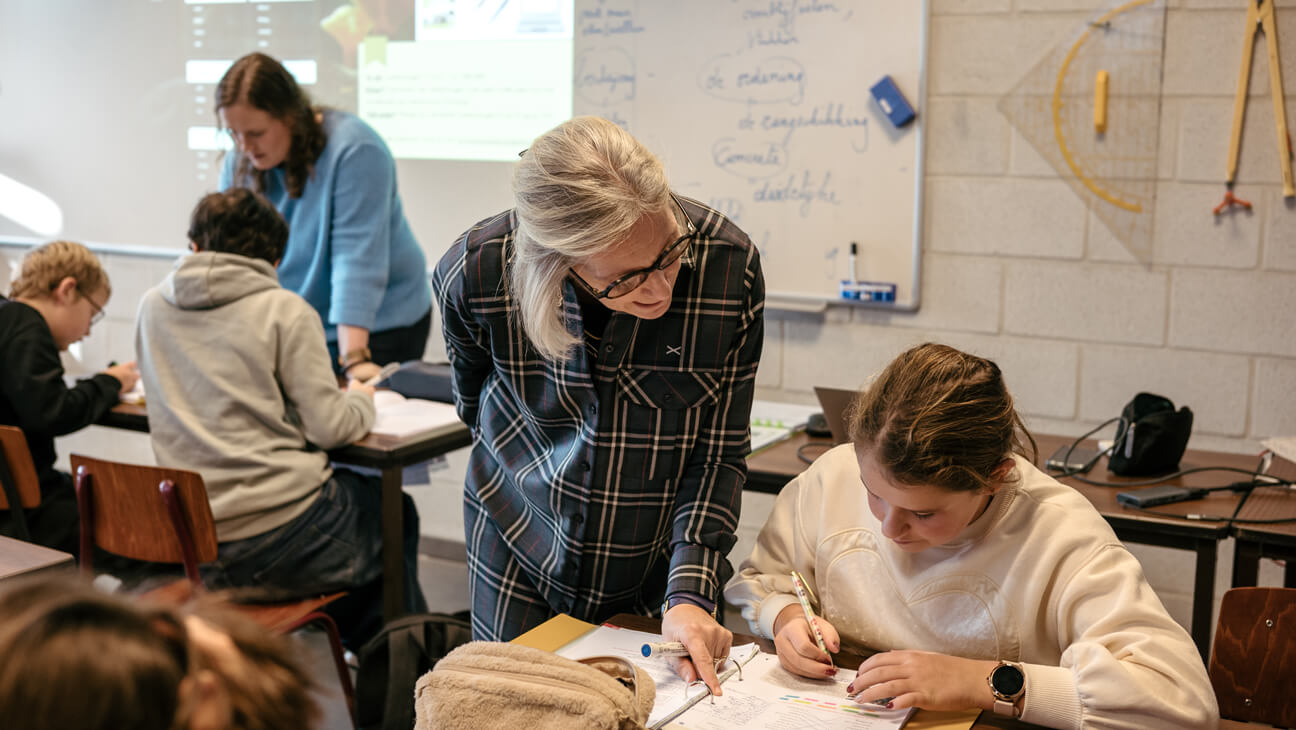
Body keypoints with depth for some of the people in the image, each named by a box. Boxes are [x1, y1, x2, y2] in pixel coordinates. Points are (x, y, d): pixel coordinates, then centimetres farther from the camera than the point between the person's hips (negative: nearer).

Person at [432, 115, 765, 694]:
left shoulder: (729, 266, -26)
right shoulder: (475, 273, -26)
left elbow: (719, 452, -16)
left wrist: (689, 593, -24)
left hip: (660, 556, 0)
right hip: (520, 552, 0)